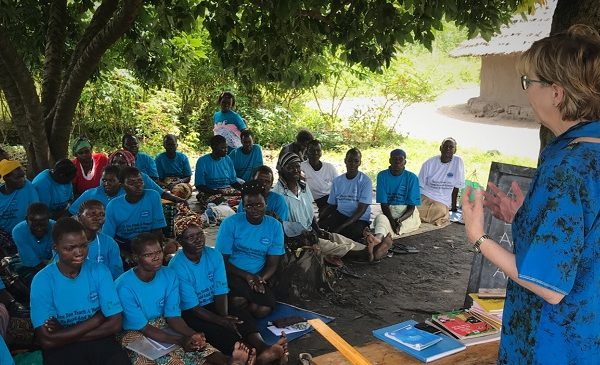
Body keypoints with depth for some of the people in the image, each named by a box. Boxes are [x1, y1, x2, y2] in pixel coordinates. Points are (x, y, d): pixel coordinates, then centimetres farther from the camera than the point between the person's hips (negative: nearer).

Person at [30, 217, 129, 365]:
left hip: (99, 342, 1)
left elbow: (115, 324, -6)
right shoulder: (42, 281, -7)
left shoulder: (99, 271, -3)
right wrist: (97, 319, -11)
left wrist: (64, 333, -11)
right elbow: (47, 340, -13)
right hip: (61, 348, -1)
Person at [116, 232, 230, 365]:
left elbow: (173, 316, -4)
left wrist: (193, 334, -25)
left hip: (164, 327, 4)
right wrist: (180, 341, -29)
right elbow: (143, 328, -19)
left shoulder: (169, 276, -6)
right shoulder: (124, 287, -21)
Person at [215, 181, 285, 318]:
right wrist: (247, 276, -19)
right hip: (232, 273, -3)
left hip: (258, 277, 3)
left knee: (264, 309, -24)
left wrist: (261, 279, -19)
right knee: (240, 300, -34)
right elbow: (222, 260, -7)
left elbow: (272, 264, 2)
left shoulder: (275, 226, 0)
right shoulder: (230, 223, -8)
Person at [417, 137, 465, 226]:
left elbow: (456, 186, 4)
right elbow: (420, 186, 4)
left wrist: (453, 205, 8)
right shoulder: (429, 163, -2)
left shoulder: (458, 162, -3)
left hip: (443, 202, 1)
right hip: (425, 197, -1)